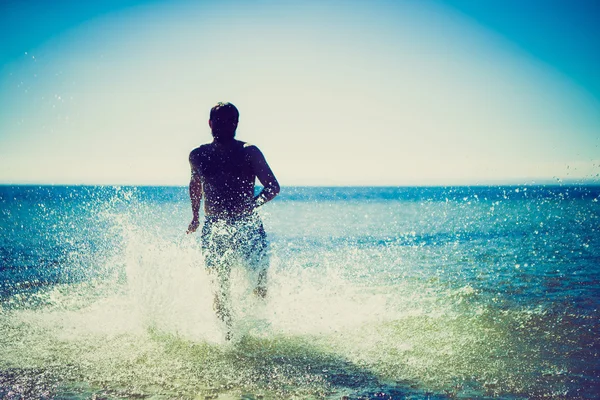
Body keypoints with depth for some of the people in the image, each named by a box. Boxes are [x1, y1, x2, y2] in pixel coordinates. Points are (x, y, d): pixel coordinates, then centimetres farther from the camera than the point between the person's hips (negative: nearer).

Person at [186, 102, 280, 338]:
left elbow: (273, 187, -6)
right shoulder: (197, 156, 7)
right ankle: (229, 333, 4)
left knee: (260, 284, -6)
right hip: (214, 228, 2)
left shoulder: (249, 153, -2)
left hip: (247, 225, -1)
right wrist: (195, 217, 27)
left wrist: (251, 205, -18)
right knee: (220, 289, -6)